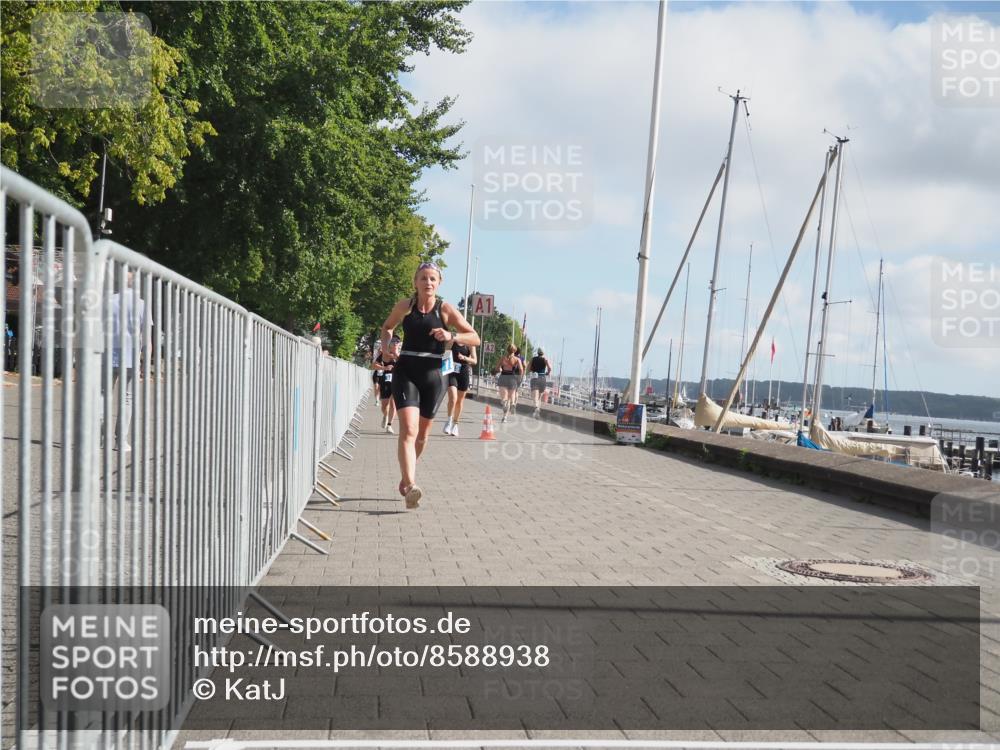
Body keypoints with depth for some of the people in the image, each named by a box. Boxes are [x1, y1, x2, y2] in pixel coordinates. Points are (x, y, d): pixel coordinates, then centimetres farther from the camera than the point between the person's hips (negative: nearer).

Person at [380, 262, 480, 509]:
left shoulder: (445, 309, -2)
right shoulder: (404, 306, 1)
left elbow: (475, 338, -3)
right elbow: (387, 327, 20)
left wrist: (451, 336, -21)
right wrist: (385, 345, 0)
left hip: (432, 377, 1)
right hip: (405, 373, -1)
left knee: (422, 434, 14)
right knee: (408, 430, -19)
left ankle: (406, 477, 38)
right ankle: (410, 487, -29)